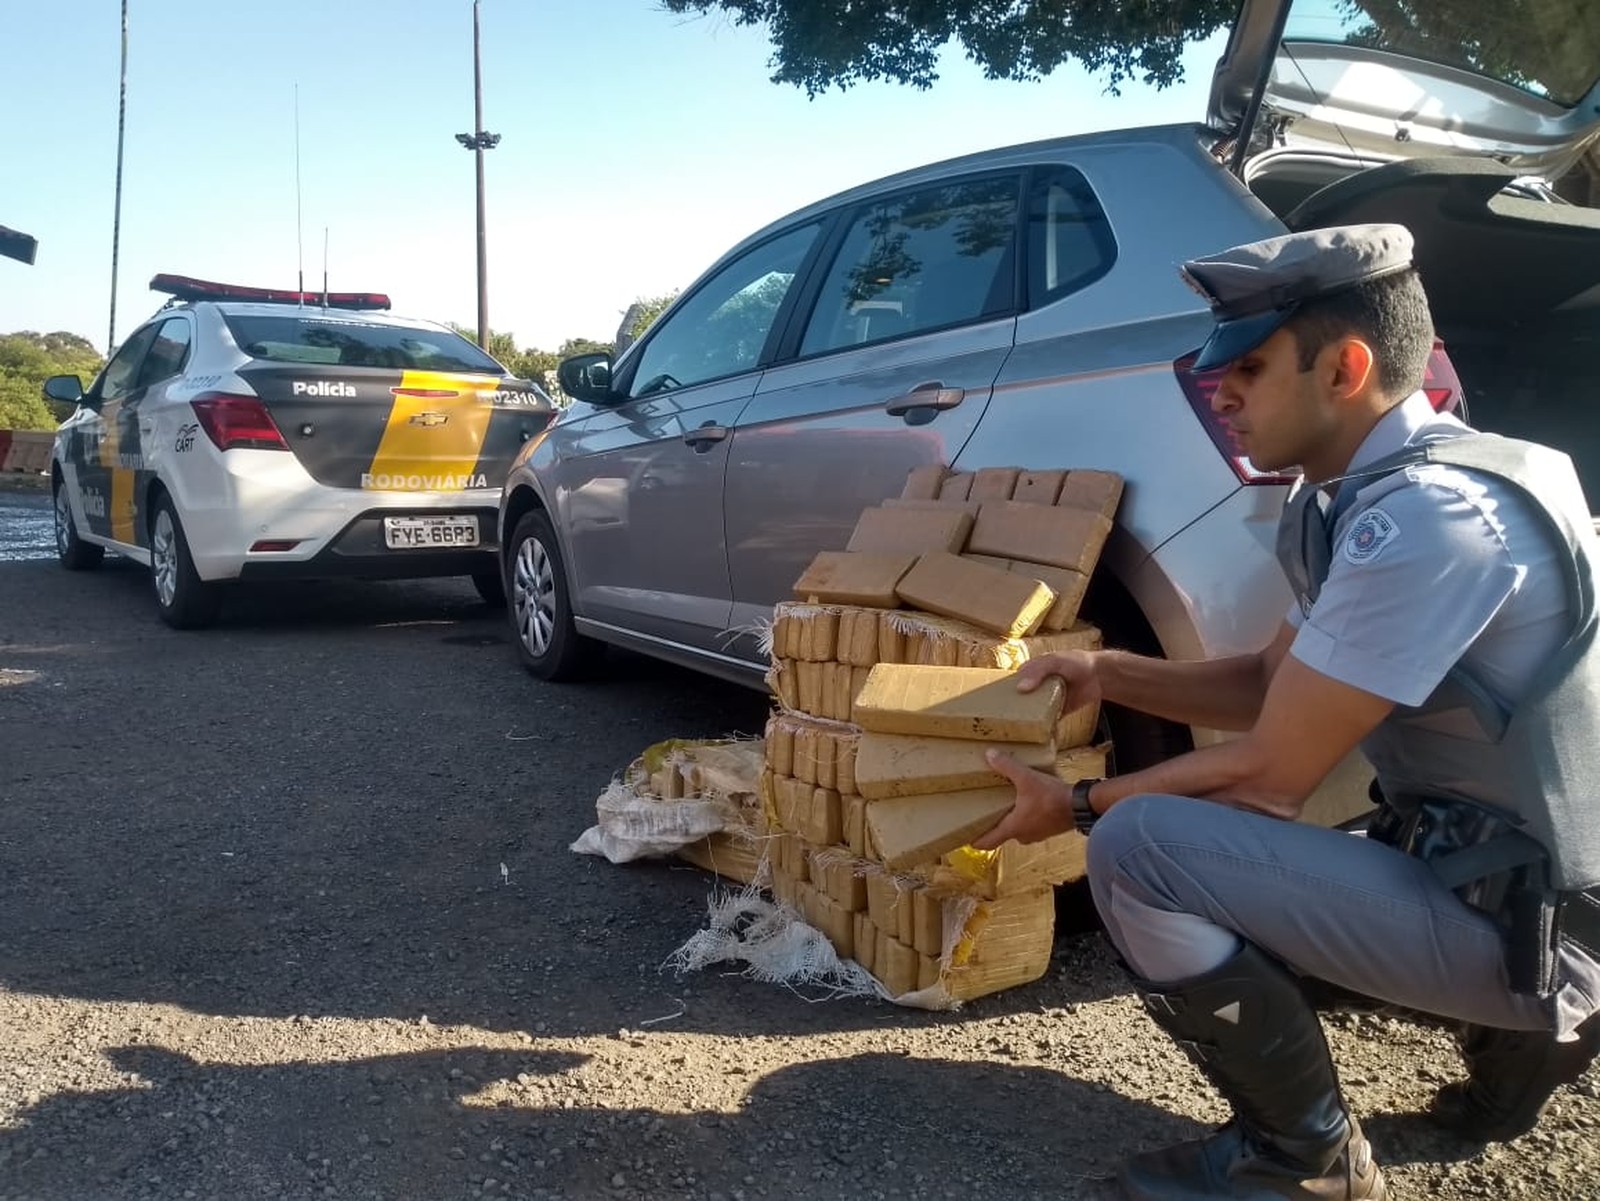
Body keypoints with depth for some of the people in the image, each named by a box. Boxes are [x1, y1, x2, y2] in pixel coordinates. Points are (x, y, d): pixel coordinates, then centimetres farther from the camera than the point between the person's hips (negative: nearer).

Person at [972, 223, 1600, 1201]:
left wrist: (1080, 807, -8)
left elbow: (1268, 778, -21)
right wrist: (1108, 675, 5)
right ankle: (1516, 1034, 18)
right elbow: (1274, 685, 16)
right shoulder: (1367, 495, 5)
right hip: (1483, 867, 10)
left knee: (1138, 847, -21)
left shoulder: (1428, 514, -25)